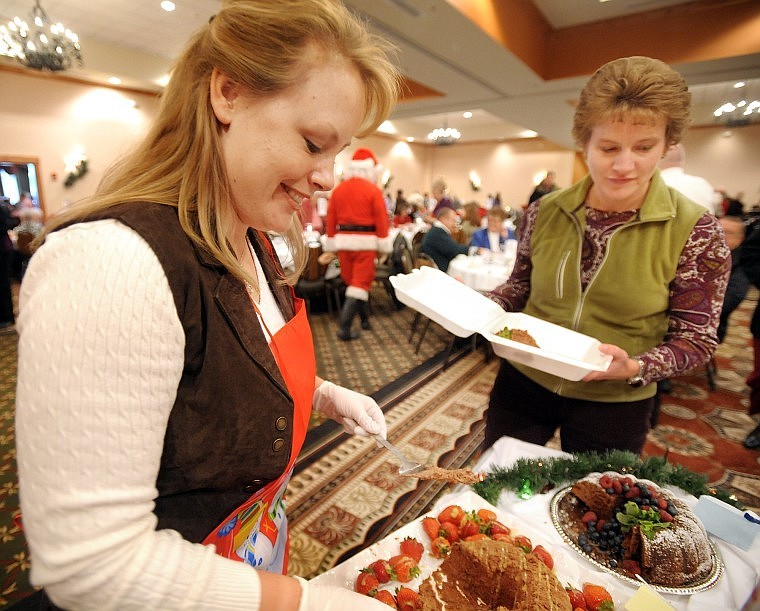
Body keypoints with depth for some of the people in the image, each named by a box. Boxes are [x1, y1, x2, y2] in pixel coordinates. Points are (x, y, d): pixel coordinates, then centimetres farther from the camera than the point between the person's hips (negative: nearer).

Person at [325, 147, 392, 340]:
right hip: (365, 240, -5)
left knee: (351, 281, 17)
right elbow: (381, 219, -8)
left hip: (343, 240, 5)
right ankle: (344, 327, -7)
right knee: (361, 283, 0)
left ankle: (364, 318, 30)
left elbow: (330, 218, 7)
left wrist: (331, 242, 14)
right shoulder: (373, 190, -6)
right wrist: (384, 243, -1)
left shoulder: (338, 189, 6)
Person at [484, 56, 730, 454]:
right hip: (522, 383, 3)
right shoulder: (545, 212, -7)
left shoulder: (695, 230, -13)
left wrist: (635, 368, -26)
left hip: (611, 405, -2)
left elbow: (696, 339, -8)